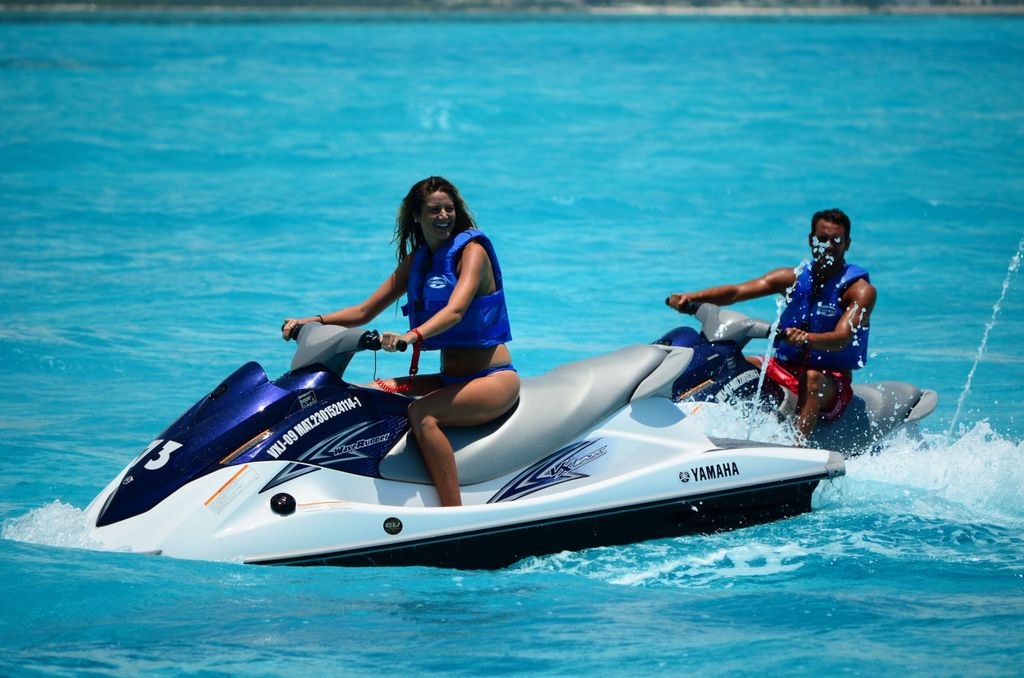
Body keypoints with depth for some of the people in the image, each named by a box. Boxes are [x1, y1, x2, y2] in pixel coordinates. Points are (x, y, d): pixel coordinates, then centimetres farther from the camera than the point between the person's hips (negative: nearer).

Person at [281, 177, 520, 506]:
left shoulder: (472, 249, -10)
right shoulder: (416, 260, 12)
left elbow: (455, 311, -27)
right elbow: (365, 311, 13)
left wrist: (411, 336, -46)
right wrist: (311, 321, -3)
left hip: (495, 380, -8)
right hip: (450, 379, 8)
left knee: (422, 414, -33)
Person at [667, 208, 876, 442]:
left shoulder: (861, 290, -7)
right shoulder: (794, 278, 6)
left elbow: (842, 338, -24)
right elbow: (736, 292, -6)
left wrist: (807, 338, -46)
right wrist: (691, 297, -23)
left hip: (834, 381, -6)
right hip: (785, 368, 6)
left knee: (812, 379, -40)